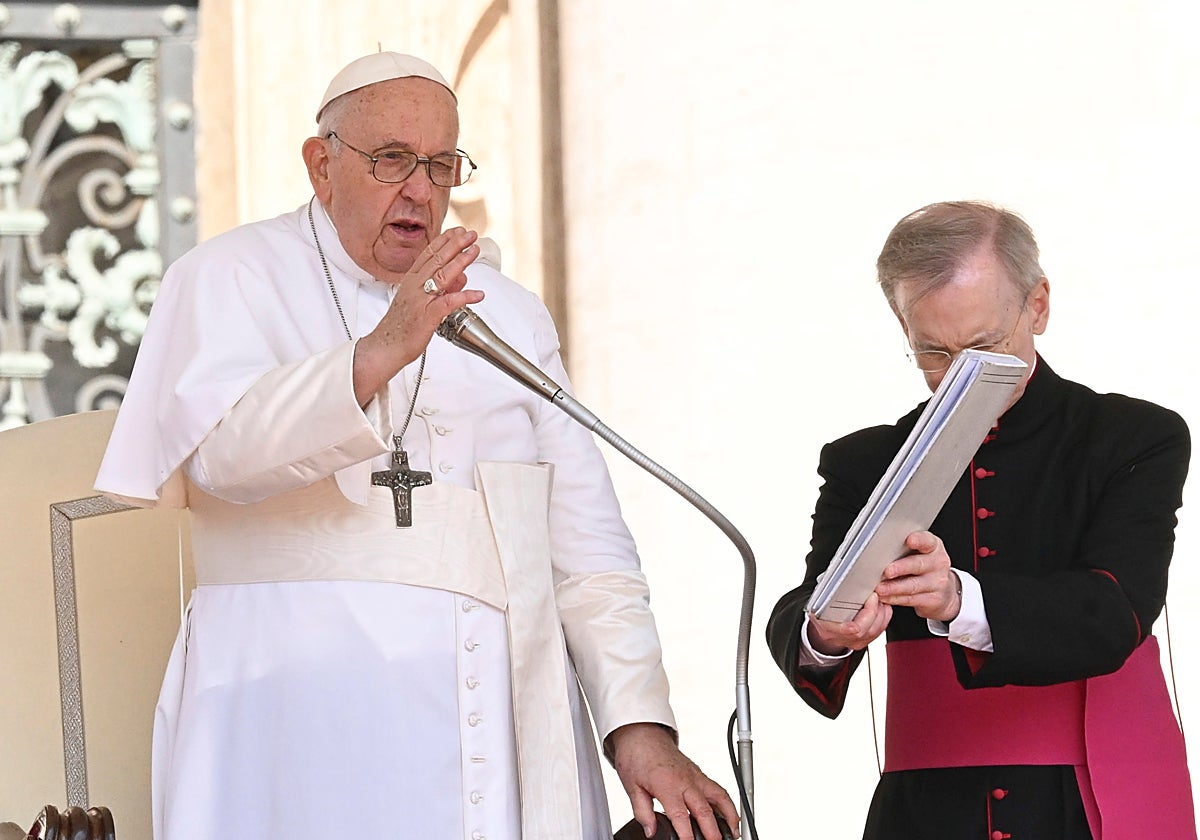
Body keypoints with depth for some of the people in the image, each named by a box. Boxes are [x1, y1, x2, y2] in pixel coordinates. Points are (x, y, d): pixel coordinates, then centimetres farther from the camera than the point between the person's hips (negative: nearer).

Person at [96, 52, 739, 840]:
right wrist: (382, 351, -30)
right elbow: (223, 450, -16)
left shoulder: (509, 314, 20)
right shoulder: (231, 279, 5)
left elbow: (585, 542, 12)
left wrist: (641, 726, 0)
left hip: (502, 713, 4)